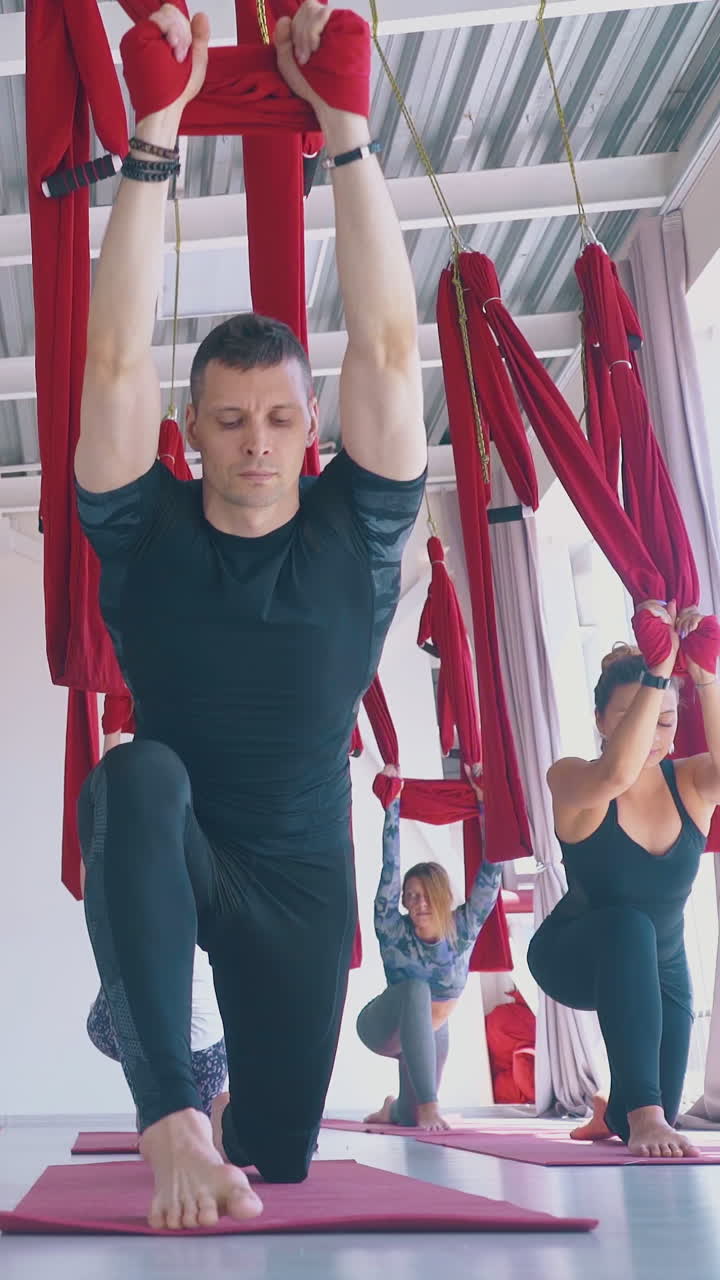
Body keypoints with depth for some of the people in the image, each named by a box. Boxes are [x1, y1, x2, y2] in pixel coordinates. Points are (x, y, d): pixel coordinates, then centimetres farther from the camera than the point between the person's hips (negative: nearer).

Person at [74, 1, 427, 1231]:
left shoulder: (354, 532, -7)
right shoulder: (148, 531, -8)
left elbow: (387, 344, -16)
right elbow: (116, 359, -19)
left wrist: (347, 132, -20)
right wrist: (154, 138, -23)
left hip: (299, 880, 2)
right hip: (167, 857, -1)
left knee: (276, 1166, 5)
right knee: (138, 775, -37)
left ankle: (228, 1141, 45)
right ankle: (168, 1114, -39)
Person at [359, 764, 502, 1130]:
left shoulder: (462, 930, -21)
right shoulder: (393, 929, -25)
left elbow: (490, 872, -27)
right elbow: (390, 868, -35)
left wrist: (484, 801, -31)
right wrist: (393, 805, -36)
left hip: (429, 1034, 4)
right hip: (383, 1028, -4)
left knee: (412, 1122, 15)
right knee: (416, 988, -37)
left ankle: (394, 1109, 55)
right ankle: (427, 1104, -37)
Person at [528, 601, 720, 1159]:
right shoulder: (571, 781, -21)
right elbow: (617, 773, -46)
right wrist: (656, 673, -45)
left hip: (661, 970, 4)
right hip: (573, 960, -4)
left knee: (661, 1123, 9)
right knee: (629, 924, -39)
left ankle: (615, 1116, 49)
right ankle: (641, 1111, -36)